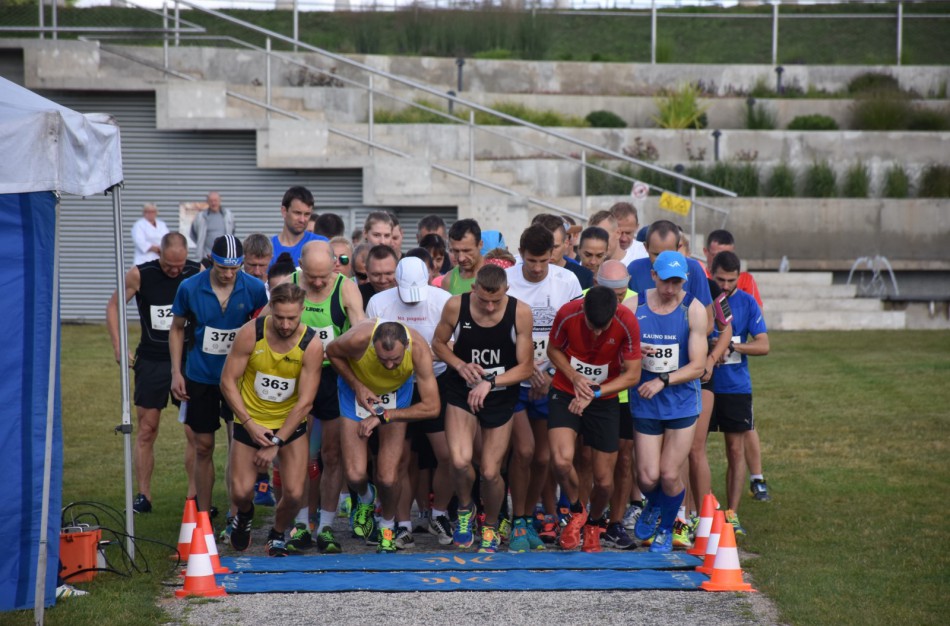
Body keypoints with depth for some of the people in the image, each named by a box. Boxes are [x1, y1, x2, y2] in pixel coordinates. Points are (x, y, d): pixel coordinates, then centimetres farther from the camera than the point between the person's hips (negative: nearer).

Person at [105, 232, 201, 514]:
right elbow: (113, 305, 5)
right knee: (146, 430, 4)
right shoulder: (140, 275, -7)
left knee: (196, 431, -3)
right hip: (151, 362, 0)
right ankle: (143, 495, 13)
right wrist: (118, 347, -3)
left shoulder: (198, 273, -6)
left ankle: (195, 495, 7)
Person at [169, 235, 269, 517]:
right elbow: (177, 329, 4)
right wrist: (176, 372, -1)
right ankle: (203, 515, 19)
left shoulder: (254, 288, -10)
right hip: (200, 376, 1)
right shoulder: (190, 288, -9)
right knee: (203, 447, 8)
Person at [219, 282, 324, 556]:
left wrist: (276, 443, -17)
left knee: (294, 494, -10)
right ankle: (244, 514, 31)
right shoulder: (250, 333, -17)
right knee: (241, 491, -7)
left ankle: (278, 535, 22)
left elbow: (304, 402, -15)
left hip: (291, 423, 0)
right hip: (250, 422, 0)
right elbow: (228, 381, -9)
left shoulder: (311, 345, -18)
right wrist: (249, 424, -16)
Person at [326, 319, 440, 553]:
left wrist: (384, 416, -30)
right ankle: (366, 499, 29)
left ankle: (387, 526, 24)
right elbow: (332, 352, -12)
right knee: (355, 475, -10)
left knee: (387, 478, -8)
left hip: (397, 391, 0)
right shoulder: (358, 339, -38)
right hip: (357, 388, 0)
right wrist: (357, 386, -23)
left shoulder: (419, 349, -36)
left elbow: (432, 406, -31)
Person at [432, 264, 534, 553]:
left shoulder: (520, 312, -15)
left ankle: (490, 526, 33)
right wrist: (460, 365, -15)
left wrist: (490, 382, -22)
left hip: (501, 397, 0)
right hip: (461, 392, 0)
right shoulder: (455, 306, -14)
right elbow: (438, 343, 4)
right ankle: (465, 508, 12)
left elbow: (526, 367, -9)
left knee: (490, 472, 2)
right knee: (460, 460, -21)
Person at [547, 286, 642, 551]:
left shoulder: (627, 323, -21)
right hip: (565, 393, 0)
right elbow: (553, 350, -1)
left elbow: (632, 375, -13)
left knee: (604, 480, 3)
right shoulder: (568, 314, -20)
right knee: (561, 460, -24)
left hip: (605, 400, 0)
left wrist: (594, 392, -22)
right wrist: (574, 378, -17)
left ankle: (595, 523, 38)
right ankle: (576, 512, 7)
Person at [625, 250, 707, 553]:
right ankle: (653, 507, 35)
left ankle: (666, 529, 25)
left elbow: (697, 366, -9)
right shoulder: (632, 306, -4)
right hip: (645, 403, 1)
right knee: (648, 477, -2)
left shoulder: (693, 309, -8)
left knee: (670, 475, -3)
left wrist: (662, 381, -20)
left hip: (682, 401, -1)